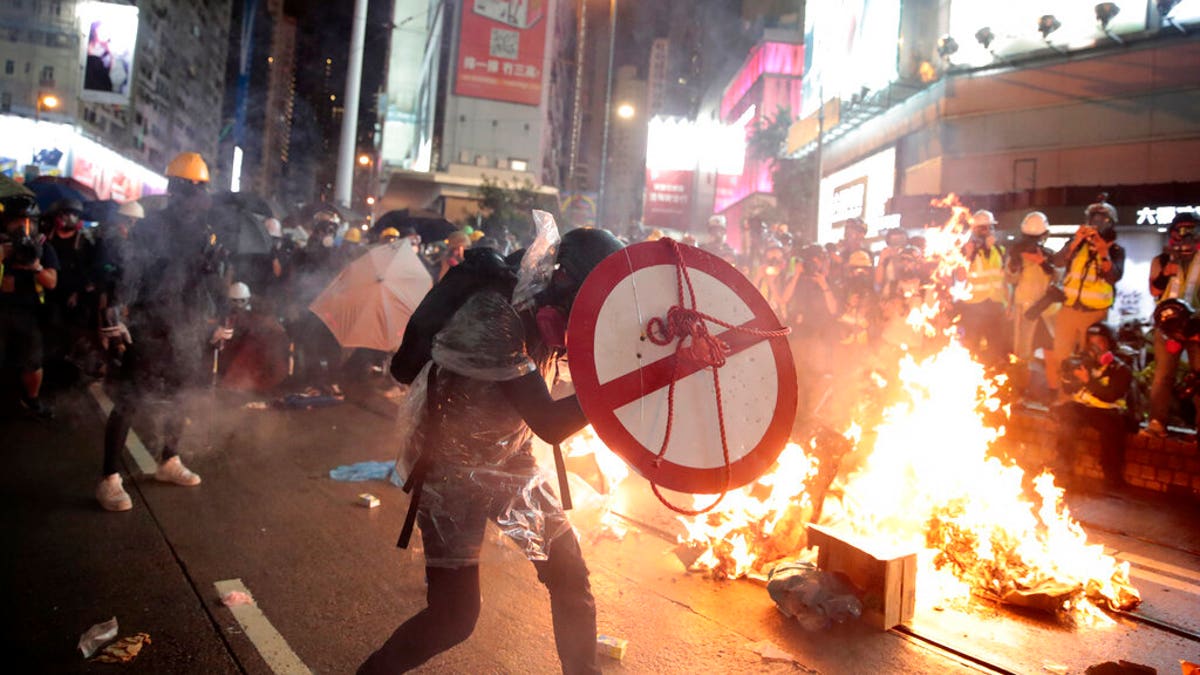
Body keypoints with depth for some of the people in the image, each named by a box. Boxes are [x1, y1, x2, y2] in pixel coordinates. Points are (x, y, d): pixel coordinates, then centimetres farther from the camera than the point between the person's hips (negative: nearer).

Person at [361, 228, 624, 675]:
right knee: (454, 615, -4)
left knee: (569, 575, 5)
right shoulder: (493, 318, -31)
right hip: (455, 470, -7)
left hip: (511, 461, 7)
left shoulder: (543, 306, -8)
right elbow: (549, 425, -33)